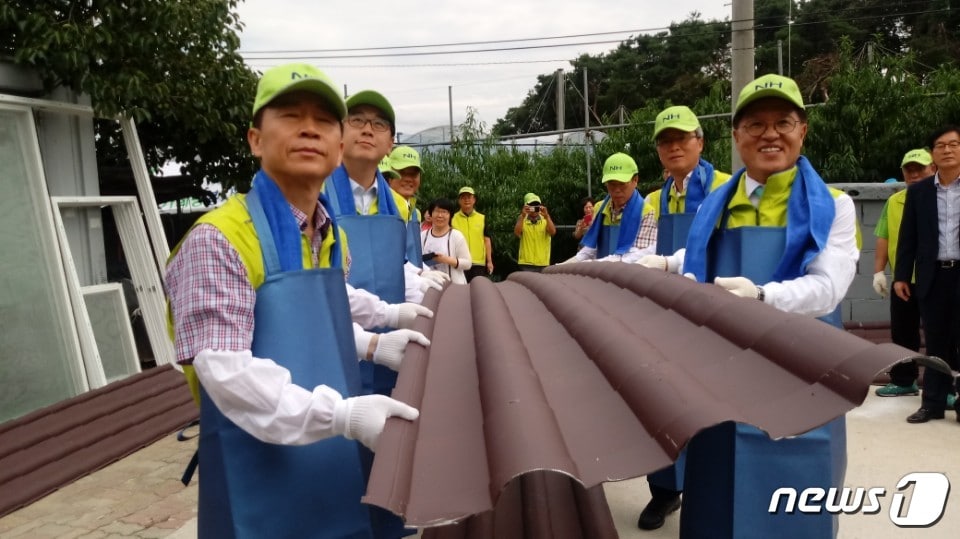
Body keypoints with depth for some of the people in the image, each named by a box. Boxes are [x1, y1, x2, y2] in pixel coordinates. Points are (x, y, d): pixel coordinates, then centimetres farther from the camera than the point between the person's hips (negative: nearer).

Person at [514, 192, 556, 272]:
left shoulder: (545, 220, 7)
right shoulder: (522, 220, 5)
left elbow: (552, 232, -11)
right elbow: (517, 232, -13)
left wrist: (546, 216, -22)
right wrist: (523, 216, -20)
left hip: (543, 263, 2)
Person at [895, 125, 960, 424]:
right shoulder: (918, 191, 7)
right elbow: (908, 236, 6)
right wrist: (901, 275, 1)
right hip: (933, 276, 2)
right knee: (936, 343, 8)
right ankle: (933, 403, 16)